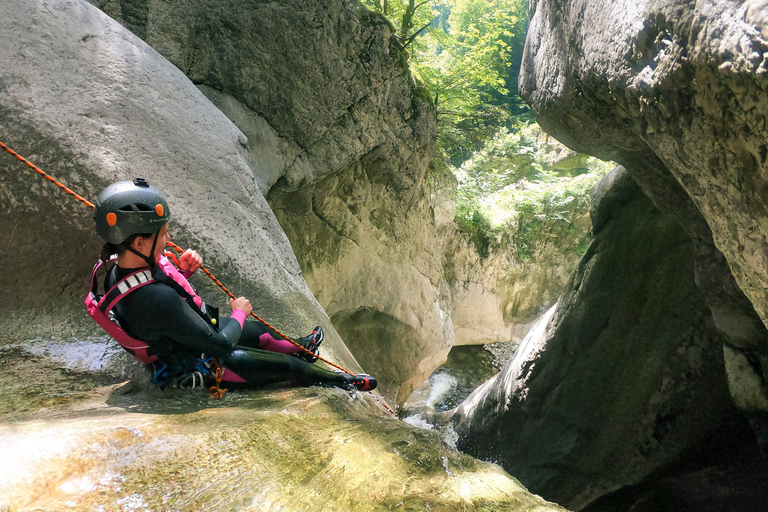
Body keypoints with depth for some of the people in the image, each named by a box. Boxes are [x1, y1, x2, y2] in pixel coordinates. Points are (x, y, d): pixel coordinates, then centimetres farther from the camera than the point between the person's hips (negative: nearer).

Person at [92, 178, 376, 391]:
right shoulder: (159, 299, -43)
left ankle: (301, 347, 57)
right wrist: (239, 312, -14)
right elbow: (221, 346, -33)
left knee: (260, 332, 27)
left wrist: (182, 270, -10)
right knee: (287, 366, 6)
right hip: (196, 366, -9)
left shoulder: (119, 270, -14)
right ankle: (337, 380, 33)